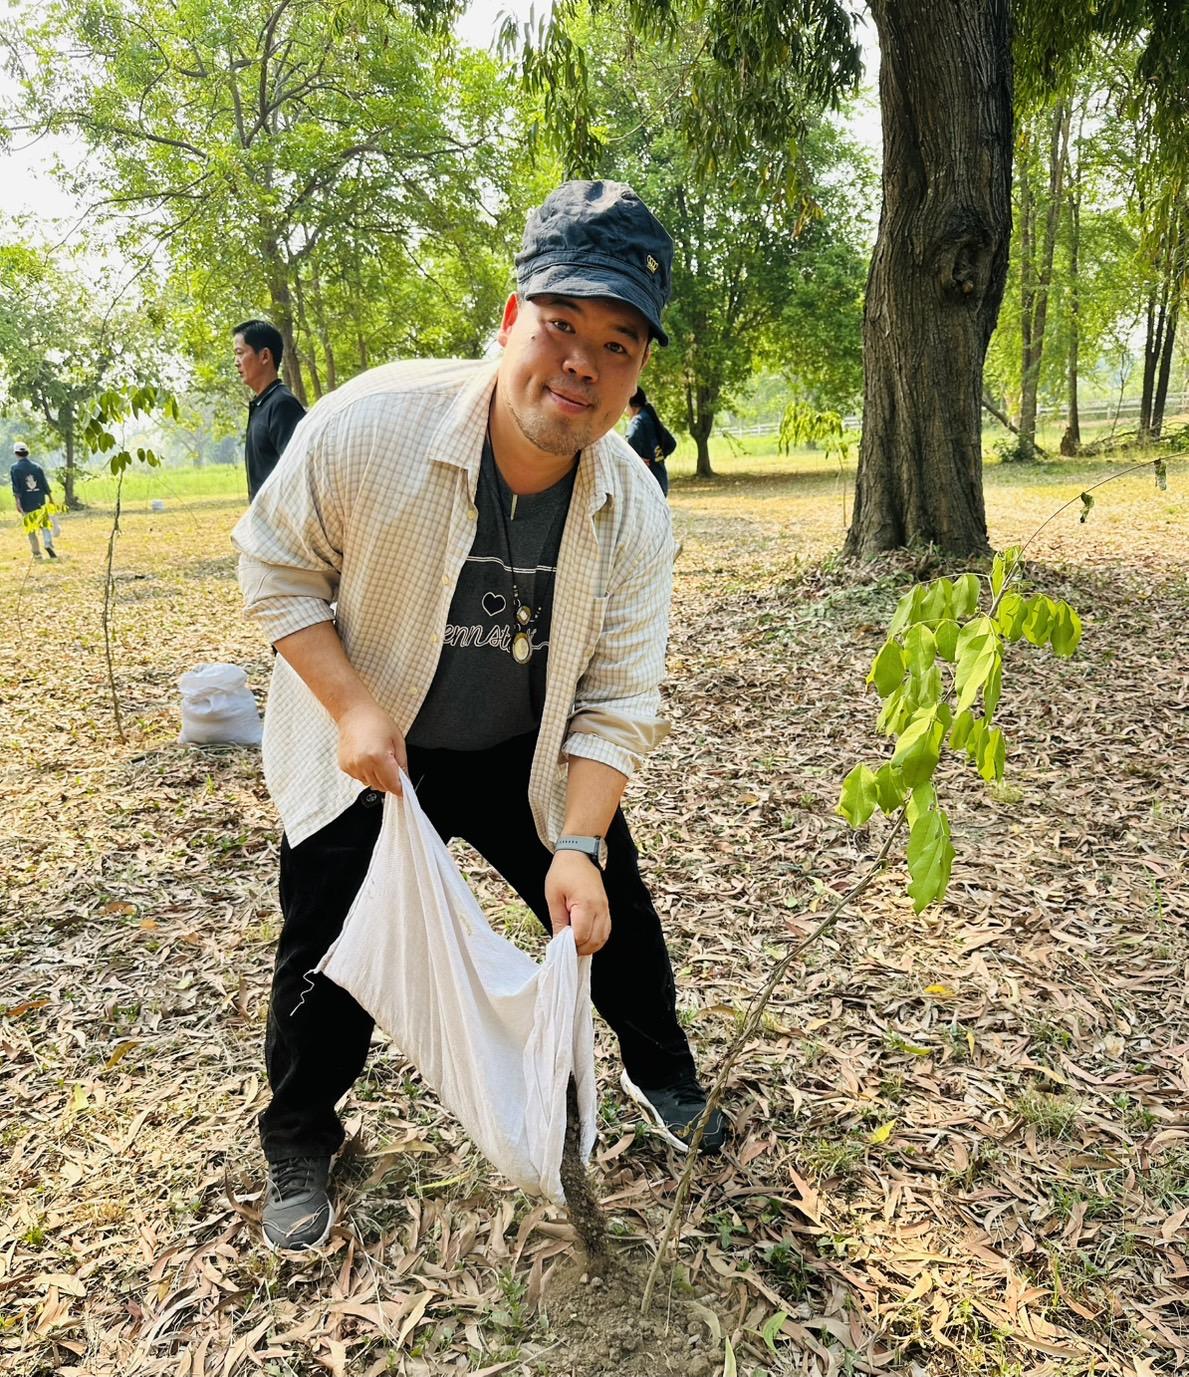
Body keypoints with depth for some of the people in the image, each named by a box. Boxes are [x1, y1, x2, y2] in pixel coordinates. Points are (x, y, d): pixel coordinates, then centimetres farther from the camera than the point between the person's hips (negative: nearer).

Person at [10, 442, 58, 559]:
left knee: (30, 528, 8)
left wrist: (17, 502, -13)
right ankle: (49, 544, -12)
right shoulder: (37, 467, 4)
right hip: (40, 502, 2)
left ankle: (36, 553, 9)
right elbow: (45, 485, 6)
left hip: (26, 503, -2)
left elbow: (16, 487, -11)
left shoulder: (15, 468, -4)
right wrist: (50, 499, 13)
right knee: (45, 524, 12)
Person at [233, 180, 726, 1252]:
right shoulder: (371, 424, -27)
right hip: (366, 754, -2)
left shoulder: (635, 510, -18)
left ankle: (661, 1074, 43)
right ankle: (299, 1149, 35)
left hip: (530, 760, 3)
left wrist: (578, 847, -24)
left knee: (613, 912, 11)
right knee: (331, 960, 5)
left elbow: (617, 700, -14)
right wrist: (352, 708, -23)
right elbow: (275, 564, -13)